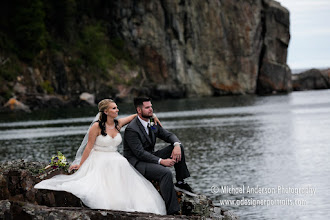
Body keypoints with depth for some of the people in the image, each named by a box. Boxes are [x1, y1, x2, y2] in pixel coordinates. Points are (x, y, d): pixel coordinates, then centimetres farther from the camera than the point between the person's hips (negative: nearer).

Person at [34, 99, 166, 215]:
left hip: (115, 161, 5)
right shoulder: (97, 126, -8)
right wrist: (80, 164, -6)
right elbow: (89, 146, -6)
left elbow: (136, 116, 21)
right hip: (99, 162, -5)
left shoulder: (118, 124, 7)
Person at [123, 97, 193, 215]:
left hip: (150, 157, 8)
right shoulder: (131, 129, -19)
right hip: (137, 163, -8)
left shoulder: (153, 123, 7)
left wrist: (177, 145, -16)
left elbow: (169, 135, 8)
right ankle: (171, 211, -34)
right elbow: (140, 153, -23)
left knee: (178, 146, -4)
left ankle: (180, 182, 3)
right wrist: (161, 161, -29)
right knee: (166, 173, -33)